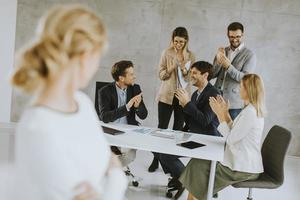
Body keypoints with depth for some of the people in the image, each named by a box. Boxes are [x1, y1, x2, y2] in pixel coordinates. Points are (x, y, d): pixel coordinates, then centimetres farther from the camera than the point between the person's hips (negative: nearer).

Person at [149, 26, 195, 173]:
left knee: (178, 128, 8)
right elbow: (161, 75, -2)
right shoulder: (166, 53, 0)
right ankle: (156, 159, 7)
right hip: (167, 95, -2)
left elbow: (191, 77, 2)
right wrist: (171, 68, -20)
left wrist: (184, 69, -18)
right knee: (162, 127, -2)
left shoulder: (190, 56, 4)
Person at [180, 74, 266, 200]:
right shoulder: (253, 110, 11)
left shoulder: (250, 112, -22)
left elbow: (230, 139, -20)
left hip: (243, 168, -10)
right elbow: (235, 132, 12)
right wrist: (225, 113, 4)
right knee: (198, 163, 6)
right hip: (243, 162, 10)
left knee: (199, 168, -3)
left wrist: (221, 114, -13)